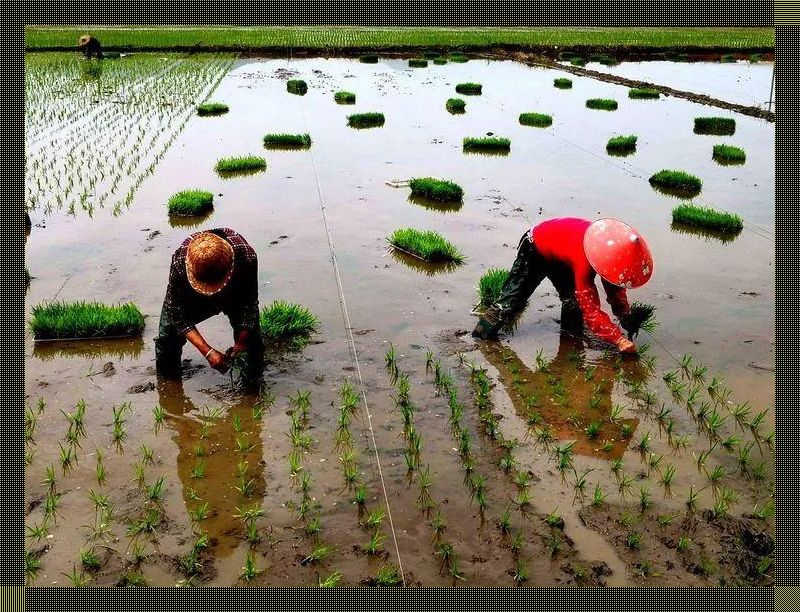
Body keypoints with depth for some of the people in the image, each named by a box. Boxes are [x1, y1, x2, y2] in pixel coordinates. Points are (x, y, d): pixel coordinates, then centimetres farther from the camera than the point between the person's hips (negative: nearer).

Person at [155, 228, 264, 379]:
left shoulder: (246, 257, -42)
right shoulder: (179, 263, -40)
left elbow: (249, 305, -27)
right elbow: (179, 317, -31)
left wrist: (240, 343, -36)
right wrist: (208, 352, -39)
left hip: (237, 296, 0)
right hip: (194, 298, 0)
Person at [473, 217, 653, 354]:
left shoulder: (609, 246, -21)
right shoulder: (583, 264, -44)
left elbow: (615, 286, -1)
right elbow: (591, 311, -39)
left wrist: (626, 316, 0)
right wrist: (620, 340, -39)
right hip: (535, 248, -7)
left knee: (573, 297, 2)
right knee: (513, 298, -8)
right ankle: (480, 336, -2)